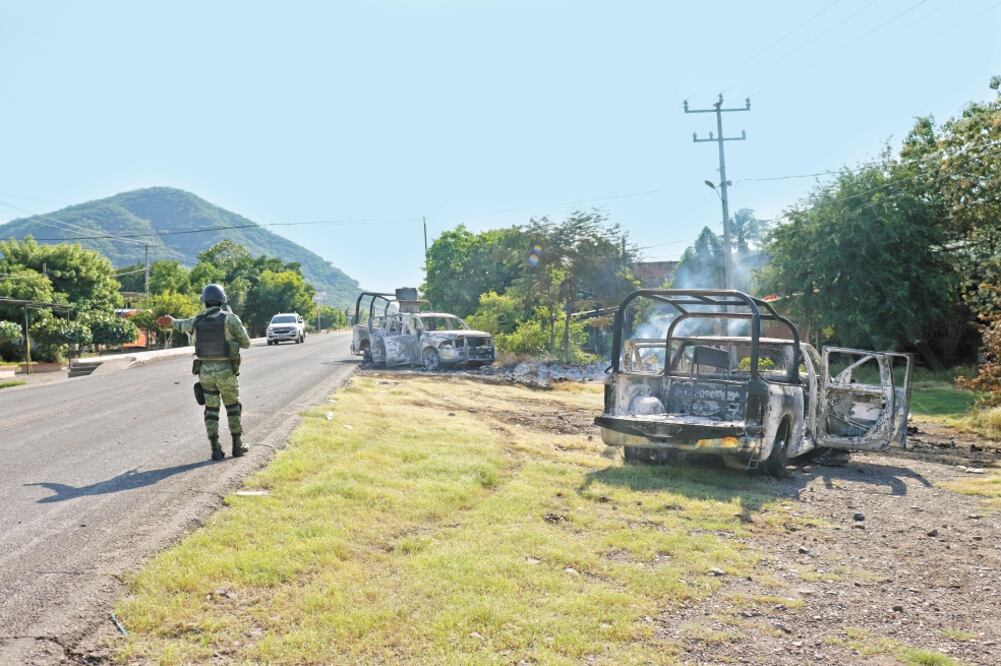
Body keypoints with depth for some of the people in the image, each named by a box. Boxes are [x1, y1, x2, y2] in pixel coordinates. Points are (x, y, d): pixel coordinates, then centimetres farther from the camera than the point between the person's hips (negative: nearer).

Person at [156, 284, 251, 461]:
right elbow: (246, 343, -3)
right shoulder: (230, 318, -9)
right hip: (226, 372, -2)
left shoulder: (197, 321, 3)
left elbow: (183, 325, 28)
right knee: (233, 407, 13)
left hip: (206, 371, 3)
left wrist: (172, 322, 52)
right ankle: (237, 446, 14)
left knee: (211, 410, 9)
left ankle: (216, 450, 3)